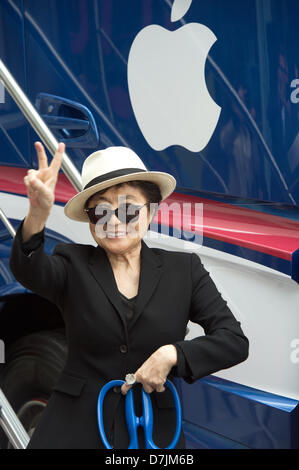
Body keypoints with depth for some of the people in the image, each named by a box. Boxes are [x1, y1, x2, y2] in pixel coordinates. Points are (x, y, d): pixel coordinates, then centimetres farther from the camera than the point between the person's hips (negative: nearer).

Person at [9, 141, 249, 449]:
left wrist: (172, 354, -17)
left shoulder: (184, 271, 2)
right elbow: (28, 271, -22)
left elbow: (235, 341, -2)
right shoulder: (73, 265, 0)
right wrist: (37, 215, -42)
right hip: (74, 429, 0)